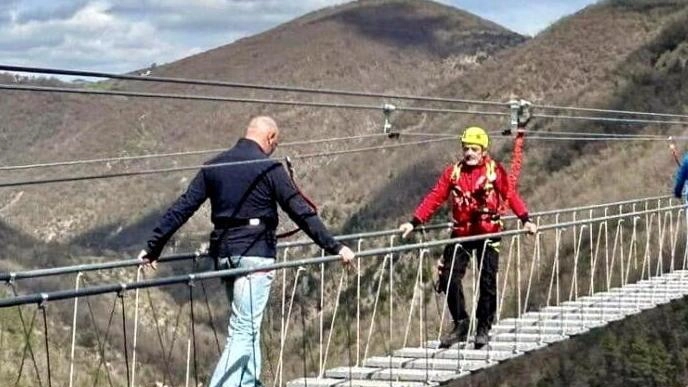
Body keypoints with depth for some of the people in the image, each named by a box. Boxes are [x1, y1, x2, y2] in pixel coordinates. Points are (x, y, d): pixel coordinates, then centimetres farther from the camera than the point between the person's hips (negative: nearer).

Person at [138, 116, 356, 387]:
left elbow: (182, 208, 7)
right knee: (244, 331, -8)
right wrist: (334, 247, -2)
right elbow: (301, 212, -7)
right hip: (255, 255, -7)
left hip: (224, 254, 7)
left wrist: (153, 247, 10)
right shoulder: (270, 168, -6)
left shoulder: (214, 166, 9)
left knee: (247, 329, 18)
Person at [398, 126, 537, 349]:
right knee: (449, 278, -6)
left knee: (488, 282, 1)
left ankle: (484, 328, 13)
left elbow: (510, 195, -8)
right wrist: (414, 222, -7)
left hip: (488, 233, -2)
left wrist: (525, 219, -21)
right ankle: (461, 324, 6)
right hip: (461, 234, 2)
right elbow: (435, 198, 1)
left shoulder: (494, 171, -3)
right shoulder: (453, 172, 4)